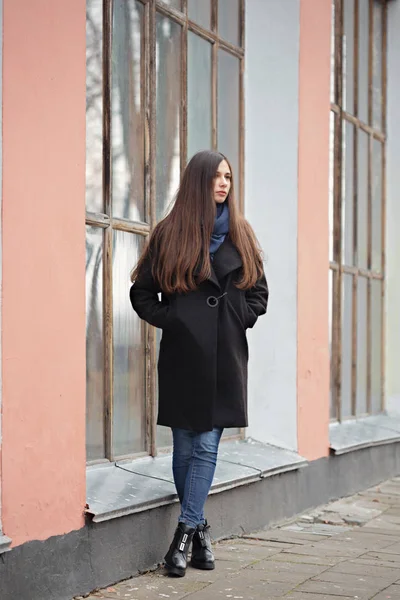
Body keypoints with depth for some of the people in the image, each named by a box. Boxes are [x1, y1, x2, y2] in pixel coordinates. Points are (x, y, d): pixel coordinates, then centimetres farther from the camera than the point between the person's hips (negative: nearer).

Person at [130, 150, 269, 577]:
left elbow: (258, 292, 18)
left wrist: (241, 319, 2)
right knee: (185, 447, 3)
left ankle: (186, 533, 0)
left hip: (226, 357, 2)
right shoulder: (169, 234, 2)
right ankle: (200, 530, 16)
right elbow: (141, 292, 7)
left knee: (206, 447, -3)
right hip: (184, 355, -2)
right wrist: (168, 320, -6)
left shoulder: (240, 235, 10)